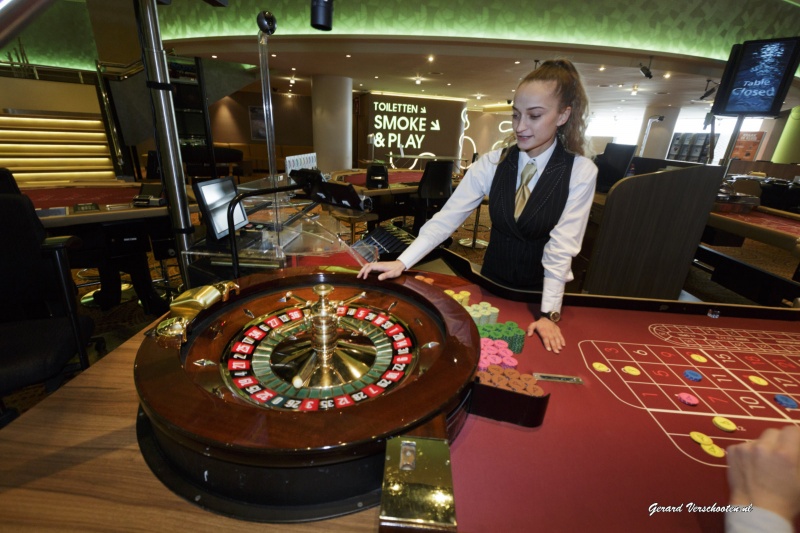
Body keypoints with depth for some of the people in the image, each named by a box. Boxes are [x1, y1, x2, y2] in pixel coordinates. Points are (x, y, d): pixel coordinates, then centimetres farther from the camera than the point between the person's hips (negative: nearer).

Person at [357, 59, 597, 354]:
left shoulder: (581, 172, -14)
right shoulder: (492, 163, -10)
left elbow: (562, 246, -18)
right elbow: (446, 218, -15)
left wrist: (549, 314, -21)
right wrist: (402, 262, -23)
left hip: (541, 292, -1)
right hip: (491, 284, 2)